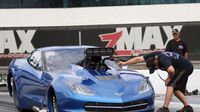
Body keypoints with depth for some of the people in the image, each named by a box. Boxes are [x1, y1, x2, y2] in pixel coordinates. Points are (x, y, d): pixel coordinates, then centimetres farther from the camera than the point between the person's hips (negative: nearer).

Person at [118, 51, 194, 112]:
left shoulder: (163, 59, -31)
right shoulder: (153, 56, -5)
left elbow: (171, 70, -48)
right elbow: (138, 59, 3)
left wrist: (169, 78, -26)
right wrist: (124, 63, 4)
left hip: (186, 68, -10)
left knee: (170, 85, -14)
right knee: (175, 89, 10)